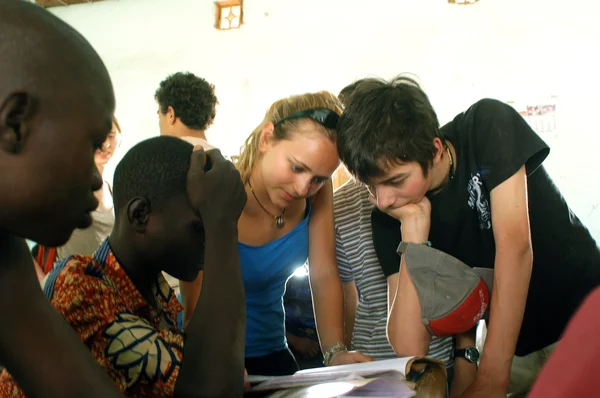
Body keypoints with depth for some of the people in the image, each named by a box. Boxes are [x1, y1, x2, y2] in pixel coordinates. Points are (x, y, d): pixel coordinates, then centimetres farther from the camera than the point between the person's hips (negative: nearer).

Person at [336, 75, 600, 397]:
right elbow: (409, 349, -18)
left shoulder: (488, 127, -15)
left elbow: (515, 244, -24)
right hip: (513, 344, 3)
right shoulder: (387, 217, -10)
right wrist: (413, 225, -24)